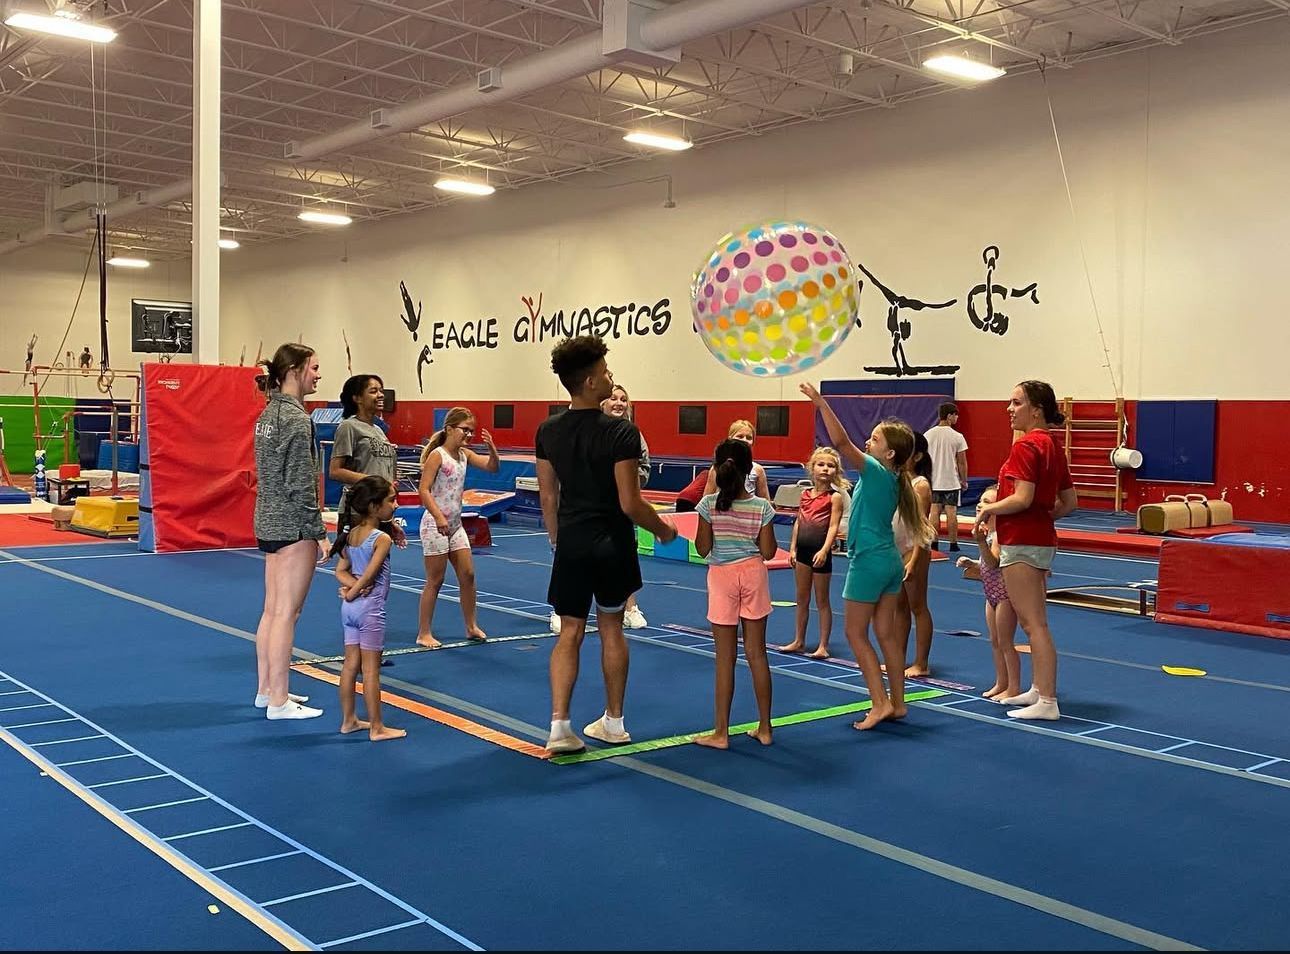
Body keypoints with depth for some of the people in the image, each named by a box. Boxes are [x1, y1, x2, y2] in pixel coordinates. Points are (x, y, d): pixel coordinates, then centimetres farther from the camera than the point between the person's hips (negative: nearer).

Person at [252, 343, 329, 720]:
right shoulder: (296, 419, -16)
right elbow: (301, 485, -19)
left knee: (272, 610, 15)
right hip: (292, 526, -9)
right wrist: (319, 533, -14)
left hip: (269, 522, 9)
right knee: (286, 613, -3)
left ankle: (266, 690, 23)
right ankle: (279, 701, 2)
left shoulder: (268, 413, 12)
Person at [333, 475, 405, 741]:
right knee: (371, 669, 0)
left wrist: (352, 584, -9)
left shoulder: (351, 534, 6)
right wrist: (353, 592, -6)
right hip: (370, 609, -8)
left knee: (351, 664, 14)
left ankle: (348, 720, 22)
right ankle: (376, 727, 8)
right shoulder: (382, 538, -17)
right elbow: (369, 574, -19)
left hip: (350, 608, 8)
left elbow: (341, 571, 6)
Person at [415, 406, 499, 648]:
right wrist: (439, 517, -30)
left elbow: (493, 467, 7)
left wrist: (491, 447, -11)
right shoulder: (437, 455, -14)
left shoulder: (465, 454, 7)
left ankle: (472, 627, 21)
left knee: (468, 575, 8)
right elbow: (424, 490, -20)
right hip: (435, 524, -7)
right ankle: (424, 634, 8)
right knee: (435, 581, -1)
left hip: (455, 524, 7)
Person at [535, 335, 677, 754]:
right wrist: (663, 529, 0)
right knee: (611, 627, 13)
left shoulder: (548, 431, -1)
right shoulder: (620, 431, -16)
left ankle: (559, 725, -2)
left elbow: (548, 496, 6)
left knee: (569, 632, 8)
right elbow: (630, 504, -16)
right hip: (611, 544, -3)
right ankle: (613, 721, 24)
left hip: (571, 544, 3)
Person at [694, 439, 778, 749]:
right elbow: (768, 551, -3)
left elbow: (703, 549, -6)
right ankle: (764, 728, 17)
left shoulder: (709, 504, -10)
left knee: (725, 657, 4)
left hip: (722, 576, -1)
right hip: (753, 575, 1)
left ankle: (721, 732, 8)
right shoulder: (761, 506, -7)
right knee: (757, 653, 10)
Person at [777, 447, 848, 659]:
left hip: (820, 552, -6)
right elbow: (798, 522, 12)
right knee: (802, 599, 14)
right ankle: (799, 641, 25)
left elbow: (833, 527, -15)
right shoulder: (805, 494, 8)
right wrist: (792, 548, 8)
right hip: (803, 550, 6)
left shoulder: (834, 496, -8)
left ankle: (823, 646, 11)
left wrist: (824, 550, -24)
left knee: (822, 601, 3)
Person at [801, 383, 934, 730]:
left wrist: (820, 403, -25)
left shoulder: (875, 471, -16)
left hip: (869, 562, -9)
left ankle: (881, 702, -2)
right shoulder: (893, 479, 7)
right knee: (886, 633, 13)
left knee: (855, 632, 1)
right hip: (891, 562, 9)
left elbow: (841, 442, -25)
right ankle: (897, 702, 18)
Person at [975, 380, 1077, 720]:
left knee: (1033, 624, -6)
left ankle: (1047, 702, -3)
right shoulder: (1052, 447, 12)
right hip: (1042, 540, 10)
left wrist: (988, 509, -10)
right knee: (1035, 622, 18)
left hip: (1021, 542, -10)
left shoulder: (1026, 446, -17)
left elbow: (1022, 498, -25)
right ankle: (1039, 690, 28)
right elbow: (1069, 502, 16)